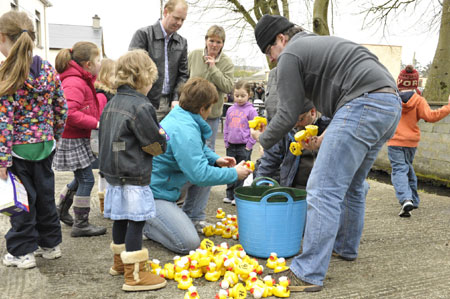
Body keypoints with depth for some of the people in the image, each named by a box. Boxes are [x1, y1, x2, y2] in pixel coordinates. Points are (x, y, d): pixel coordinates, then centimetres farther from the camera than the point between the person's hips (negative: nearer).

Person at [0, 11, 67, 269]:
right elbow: (62, 109, 4)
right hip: (45, 146, 5)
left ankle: (23, 252, 20)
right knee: (45, 195, 17)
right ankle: (51, 244, 30)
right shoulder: (48, 70, -1)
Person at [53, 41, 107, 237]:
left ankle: (61, 211, 38)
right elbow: (69, 113, -31)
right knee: (86, 179, -3)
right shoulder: (75, 83, -21)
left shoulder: (82, 81, 12)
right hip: (72, 140, -10)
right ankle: (81, 224, 9)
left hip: (79, 139, 10)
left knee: (81, 179, 21)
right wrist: (96, 123, -26)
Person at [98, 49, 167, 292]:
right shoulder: (141, 107, -17)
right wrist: (162, 136, 7)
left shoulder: (112, 103, 10)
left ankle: (120, 261, 36)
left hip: (114, 173, 9)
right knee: (135, 221, -2)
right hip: (133, 177, -9)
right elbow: (155, 144, -14)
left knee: (121, 219, 20)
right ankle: (134, 275, 6)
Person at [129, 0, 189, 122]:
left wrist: (176, 99, -2)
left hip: (170, 104, 4)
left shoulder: (182, 43, 13)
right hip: (147, 104, -4)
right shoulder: (143, 34, -2)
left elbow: (183, 75, 14)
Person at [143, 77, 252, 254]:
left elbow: (198, 148, 19)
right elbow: (199, 175, -30)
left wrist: (216, 160, 1)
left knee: (210, 169, 8)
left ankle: (192, 219, 16)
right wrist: (234, 174, -18)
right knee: (189, 244, -17)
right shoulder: (184, 131, -28)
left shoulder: (179, 114, 3)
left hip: (166, 183, 10)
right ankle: (146, 224, 4)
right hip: (154, 193, -10)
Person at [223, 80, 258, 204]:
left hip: (244, 147, -5)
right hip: (231, 146, 5)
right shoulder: (230, 110, 7)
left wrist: (249, 144, -9)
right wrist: (226, 142, 9)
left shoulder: (251, 110, -6)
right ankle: (229, 195, 22)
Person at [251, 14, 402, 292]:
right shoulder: (322, 43, 31)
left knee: (324, 190, -11)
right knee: (351, 184, 23)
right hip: (391, 104, 10)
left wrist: (263, 138, 15)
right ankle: (346, 247, 37)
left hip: (363, 107, -10)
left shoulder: (290, 55, 2)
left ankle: (308, 274, -9)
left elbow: (289, 114, -1)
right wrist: (330, 134, 31)